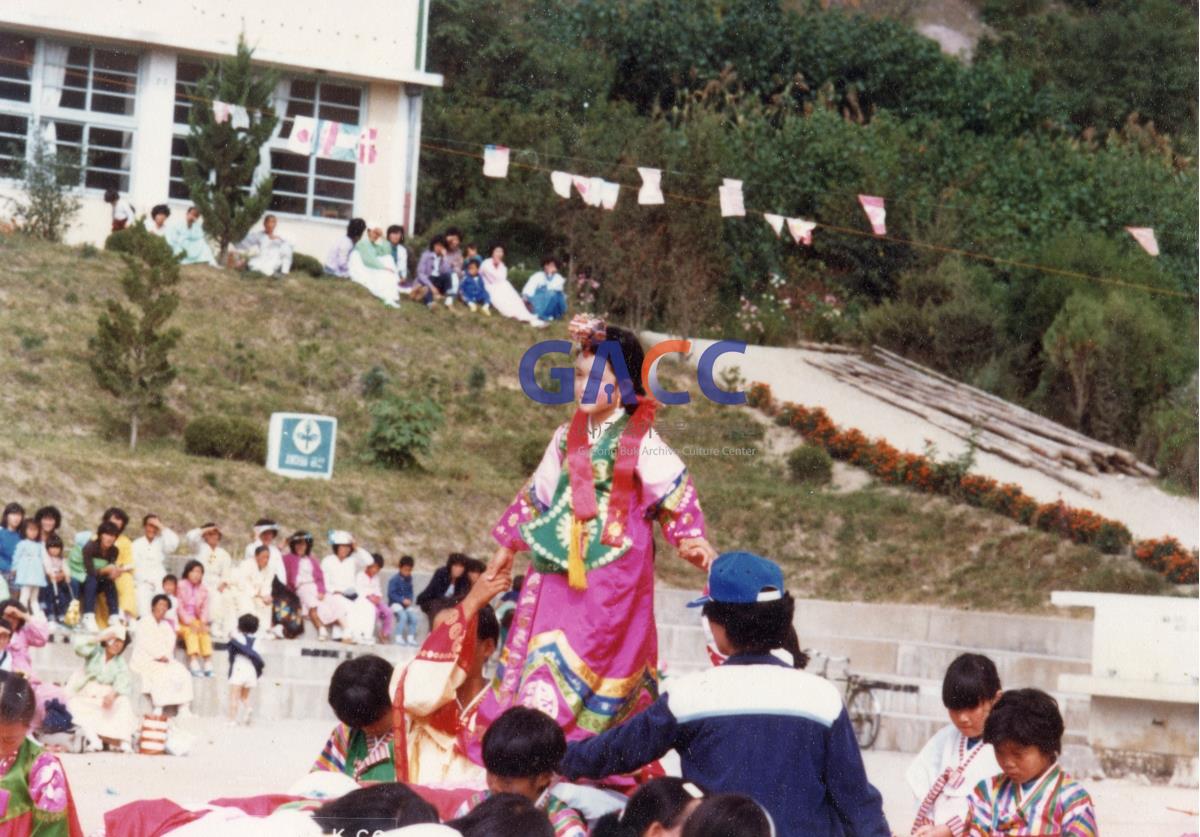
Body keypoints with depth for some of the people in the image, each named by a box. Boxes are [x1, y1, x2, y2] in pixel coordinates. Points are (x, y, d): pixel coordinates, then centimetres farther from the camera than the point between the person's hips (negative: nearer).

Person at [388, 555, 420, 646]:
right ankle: (398, 637, -22)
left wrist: (411, 599, -5)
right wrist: (402, 600, -21)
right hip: (395, 603, -6)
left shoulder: (409, 579, 9)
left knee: (414, 617, -16)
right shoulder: (394, 579, -10)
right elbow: (391, 594, -14)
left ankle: (410, 638, -4)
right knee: (403, 616, -29)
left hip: (407, 604, 6)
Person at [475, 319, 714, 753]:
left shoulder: (640, 441, -5)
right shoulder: (568, 437, 12)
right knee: (538, 648, 1)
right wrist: (508, 546, 27)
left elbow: (675, 493, -5)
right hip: (559, 568, 5)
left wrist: (693, 541, -20)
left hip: (614, 570, -5)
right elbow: (538, 493, 22)